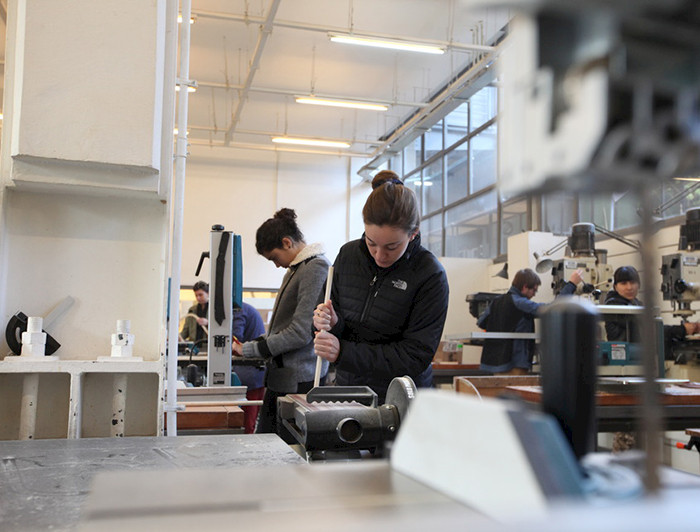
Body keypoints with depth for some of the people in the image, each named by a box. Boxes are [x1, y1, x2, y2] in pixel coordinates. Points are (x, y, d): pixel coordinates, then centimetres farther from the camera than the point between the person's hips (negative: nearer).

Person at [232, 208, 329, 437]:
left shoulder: (316, 268, -13)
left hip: (299, 381, -9)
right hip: (280, 376, 9)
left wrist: (249, 350, -13)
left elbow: (301, 332, -19)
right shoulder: (295, 269, 17)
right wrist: (255, 343, 7)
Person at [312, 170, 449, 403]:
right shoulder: (348, 255, 1)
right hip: (347, 386, 3)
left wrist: (343, 352, -21)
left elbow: (416, 357, -16)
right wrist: (333, 324, -13)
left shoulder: (430, 276, -14)